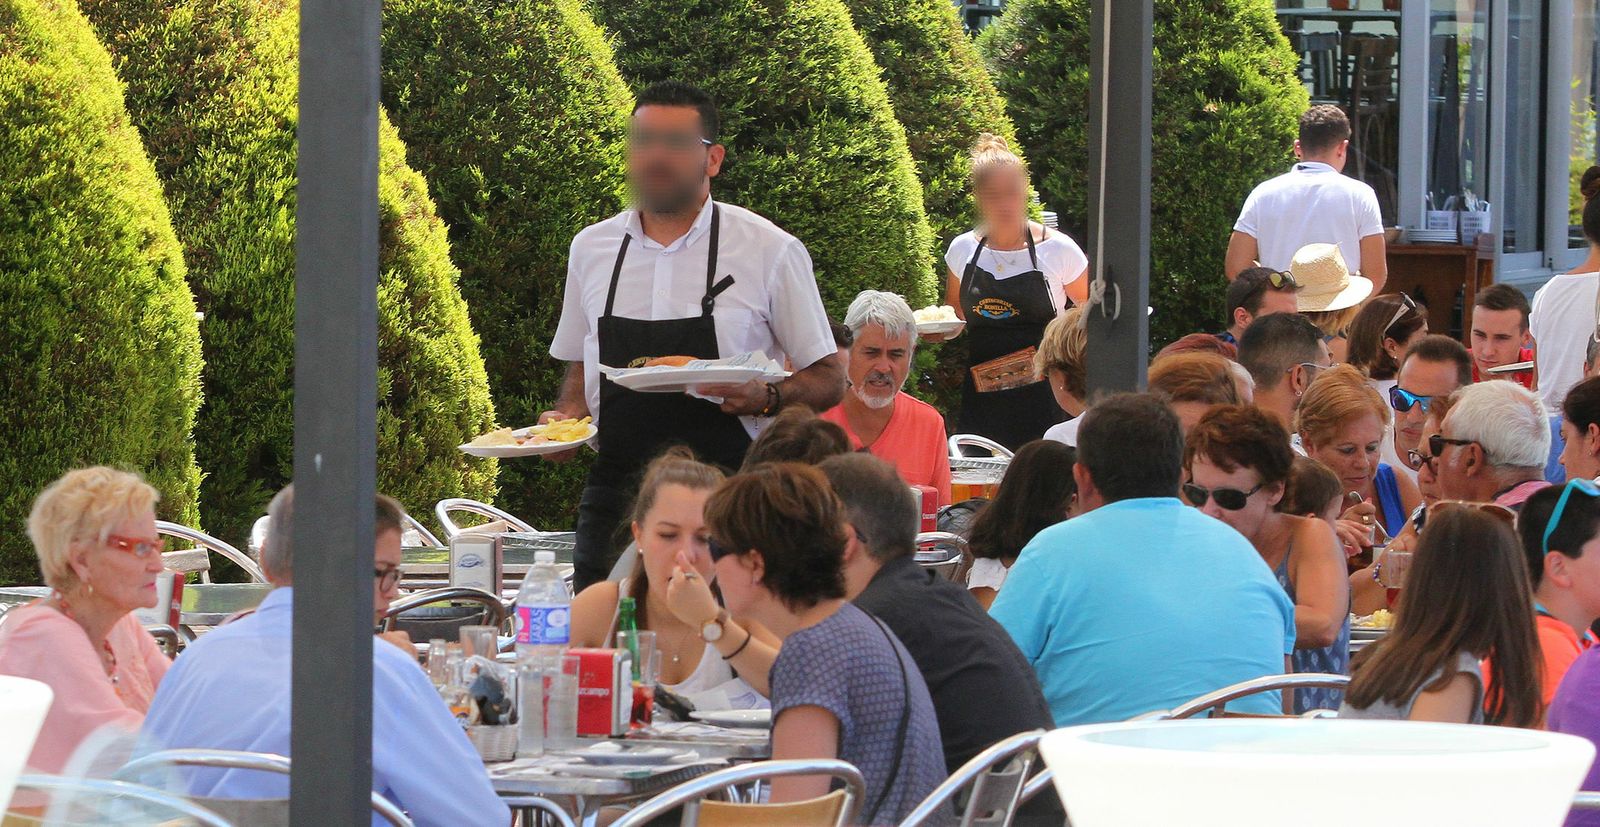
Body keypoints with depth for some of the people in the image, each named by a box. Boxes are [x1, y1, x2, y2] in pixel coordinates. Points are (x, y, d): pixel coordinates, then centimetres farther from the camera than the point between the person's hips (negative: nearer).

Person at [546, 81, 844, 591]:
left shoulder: (771, 252, -1)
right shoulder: (591, 249, 11)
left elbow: (828, 381, 2)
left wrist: (766, 397, -17)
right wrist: (566, 417, 3)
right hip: (616, 505, 3)